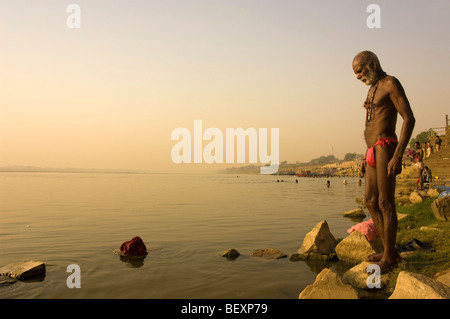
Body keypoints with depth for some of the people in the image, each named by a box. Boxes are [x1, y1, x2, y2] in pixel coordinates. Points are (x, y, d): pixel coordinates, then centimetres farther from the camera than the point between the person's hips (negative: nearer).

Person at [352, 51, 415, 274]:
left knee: (385, 203, -5)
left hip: (385, 149, -10)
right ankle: (390, 251, 19)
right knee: (371, 202, 9)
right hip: (373, 152, 10)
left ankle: (389, 258, 5)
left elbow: (409, 119, -15)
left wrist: (397, 156, -22)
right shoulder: (374, 90, 22)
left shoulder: (391, 83, -6)